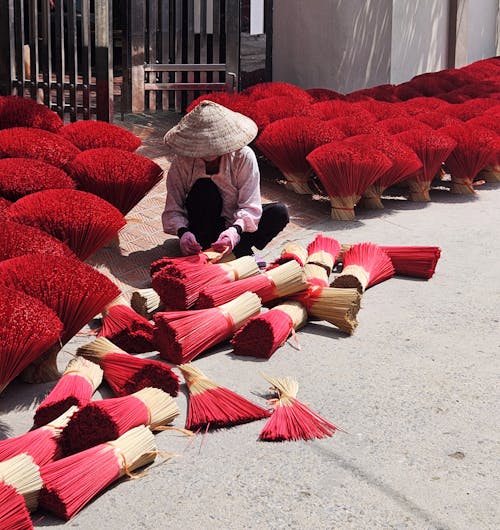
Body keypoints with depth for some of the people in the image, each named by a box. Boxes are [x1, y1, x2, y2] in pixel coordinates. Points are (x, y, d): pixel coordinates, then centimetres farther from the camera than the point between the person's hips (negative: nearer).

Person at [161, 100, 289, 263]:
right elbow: (173, 209, -19)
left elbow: (250, 206, -24)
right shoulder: (182, 162, -17)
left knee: (279, 212, -23)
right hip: (203, 227, -1)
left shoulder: (243, 156, -18)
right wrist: (182, 231, -41)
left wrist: (235, 231, -44)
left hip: (236, 222, 1)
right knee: (204, 188, -31)